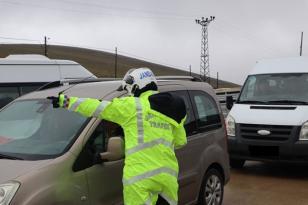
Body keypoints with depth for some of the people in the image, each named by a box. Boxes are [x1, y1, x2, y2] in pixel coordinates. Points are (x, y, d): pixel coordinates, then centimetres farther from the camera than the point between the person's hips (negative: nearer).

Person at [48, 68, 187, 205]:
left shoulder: (133, 105, -2)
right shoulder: (172, 111, 15)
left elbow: (96, 107, 0)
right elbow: (180, 141, 24)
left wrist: (65, 101, 8)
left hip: (140, 176, -5)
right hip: (167, 175, 5)